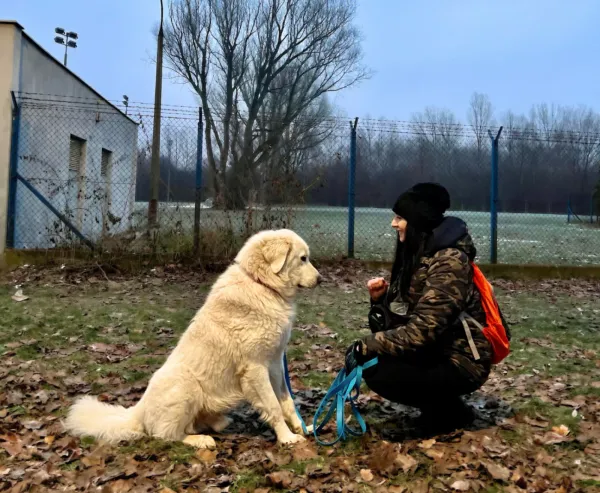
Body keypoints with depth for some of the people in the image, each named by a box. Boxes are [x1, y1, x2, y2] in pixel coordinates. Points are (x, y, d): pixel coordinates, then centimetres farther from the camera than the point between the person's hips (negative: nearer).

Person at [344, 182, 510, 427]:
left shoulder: (449, 262, -23)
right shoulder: (419, 253, 5)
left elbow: (422, 330, -29)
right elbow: (403, 315, 10)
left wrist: (366, 346, -24)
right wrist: (381, 298, -10)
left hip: (461, 362, -9)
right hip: (438, 349, 9)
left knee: (377, 373, -22)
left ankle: (451, 411, 2)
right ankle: (437, 403, 11)